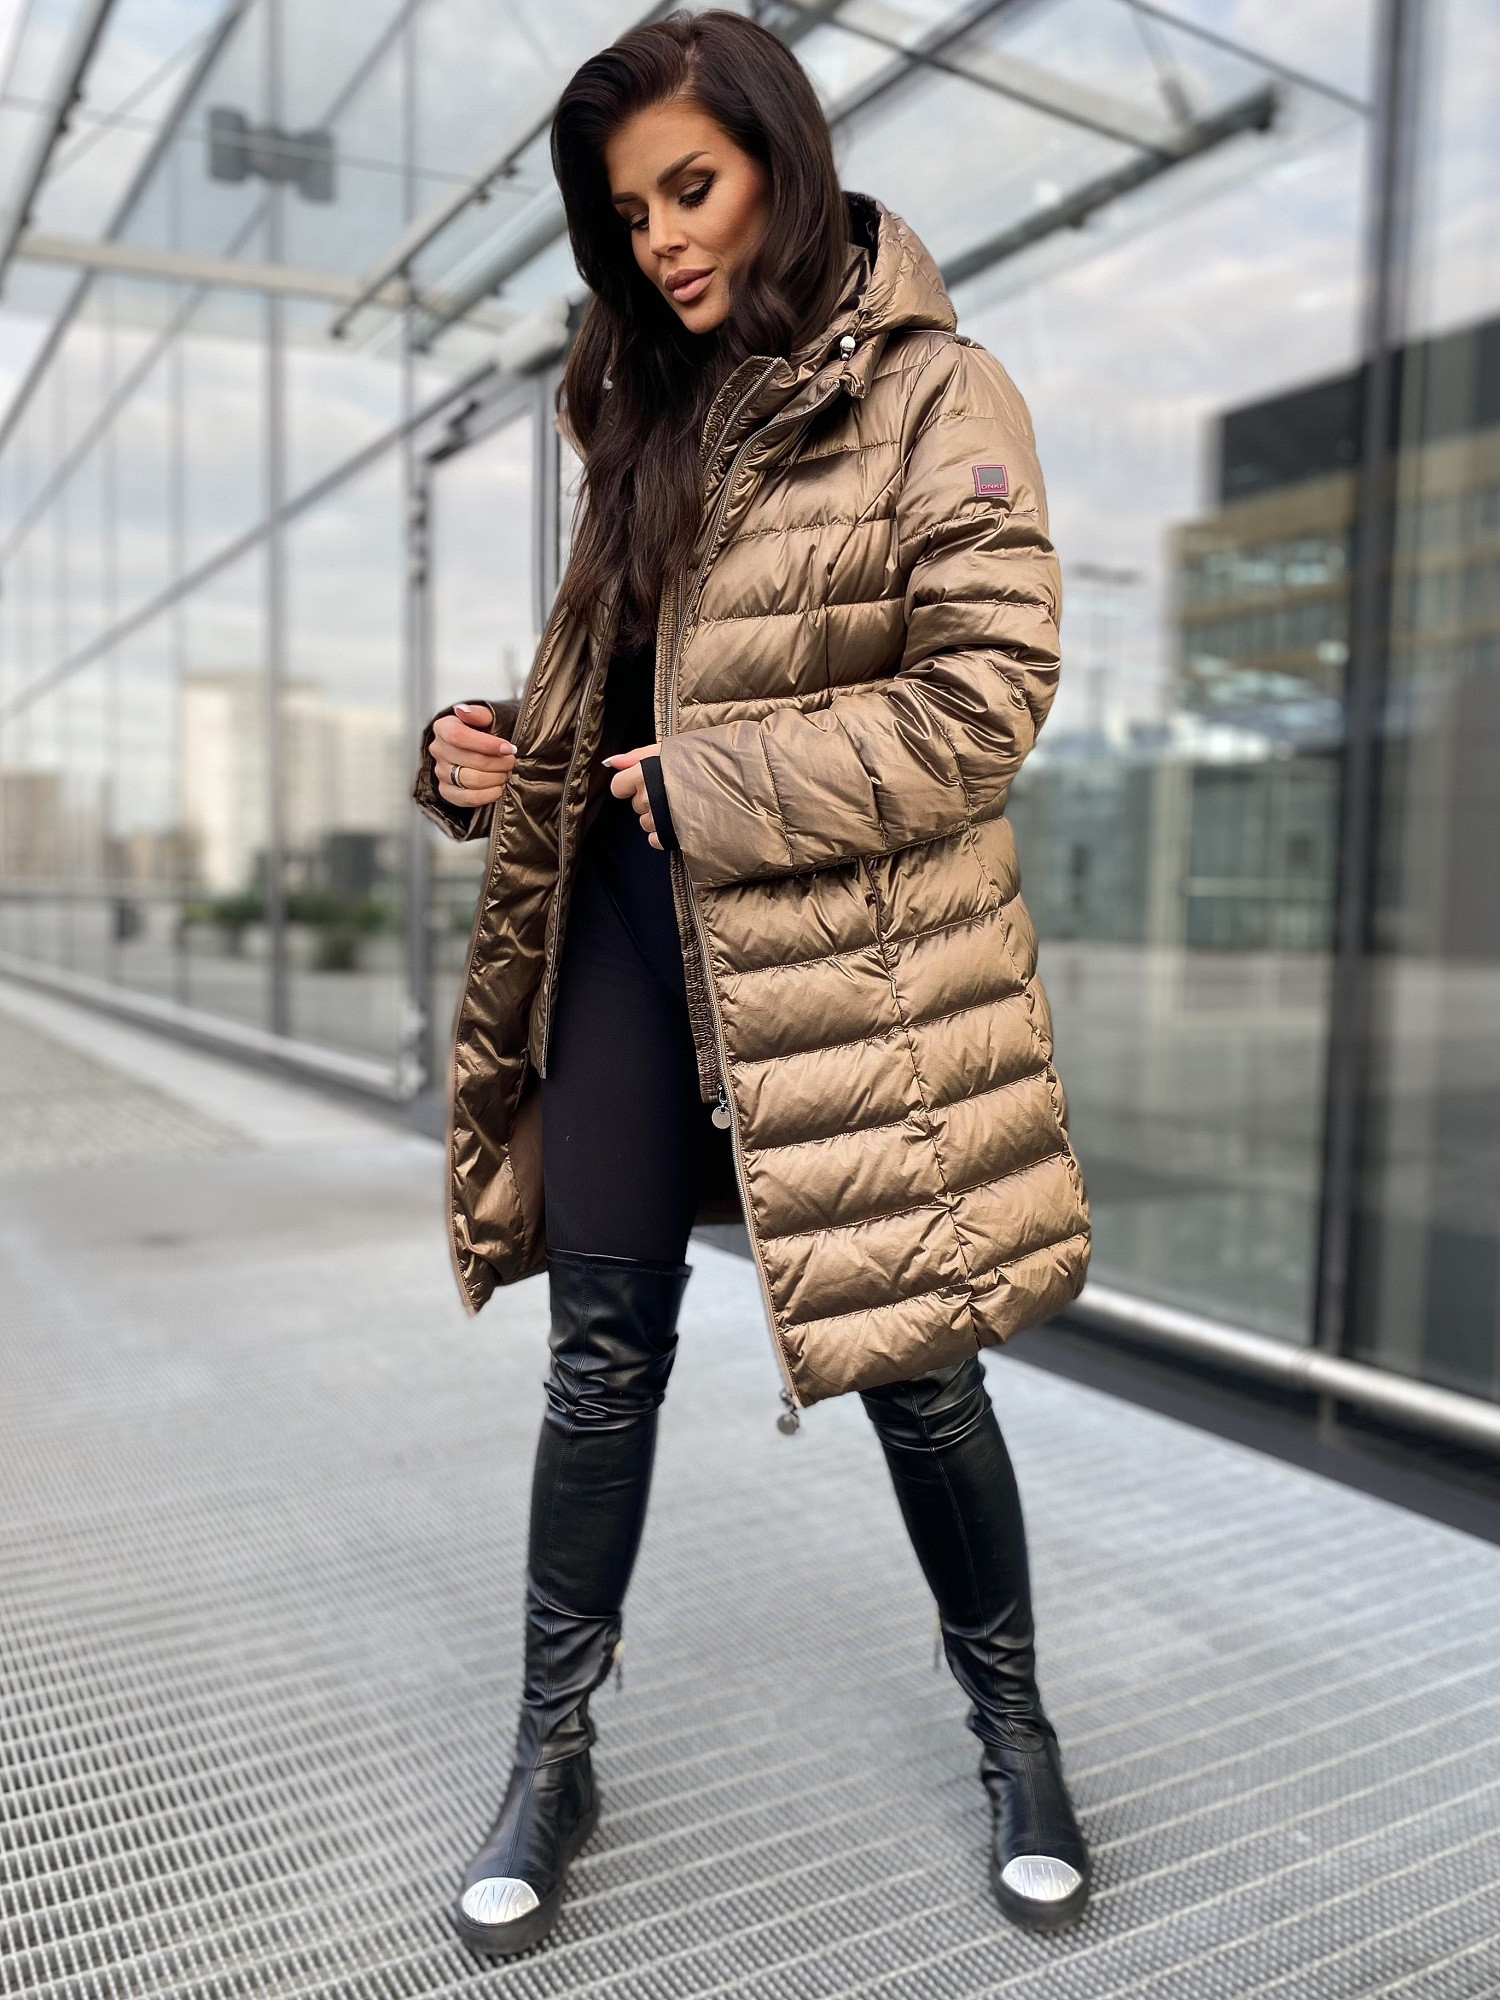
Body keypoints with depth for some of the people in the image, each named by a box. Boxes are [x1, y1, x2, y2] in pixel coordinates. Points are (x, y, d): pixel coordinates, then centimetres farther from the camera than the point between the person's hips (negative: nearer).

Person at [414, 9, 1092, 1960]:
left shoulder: (932, 391, -4)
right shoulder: (656, 406, 16)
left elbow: (989, 696, -13)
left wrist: (714, 783, -16)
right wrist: (491, 757, 2)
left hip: (845, 950, -5)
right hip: (635, 924, 6)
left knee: (912, 1361, 6)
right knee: (603, 1349, 8)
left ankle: (1016, 1731, 32)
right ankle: (555, 1749, 27)